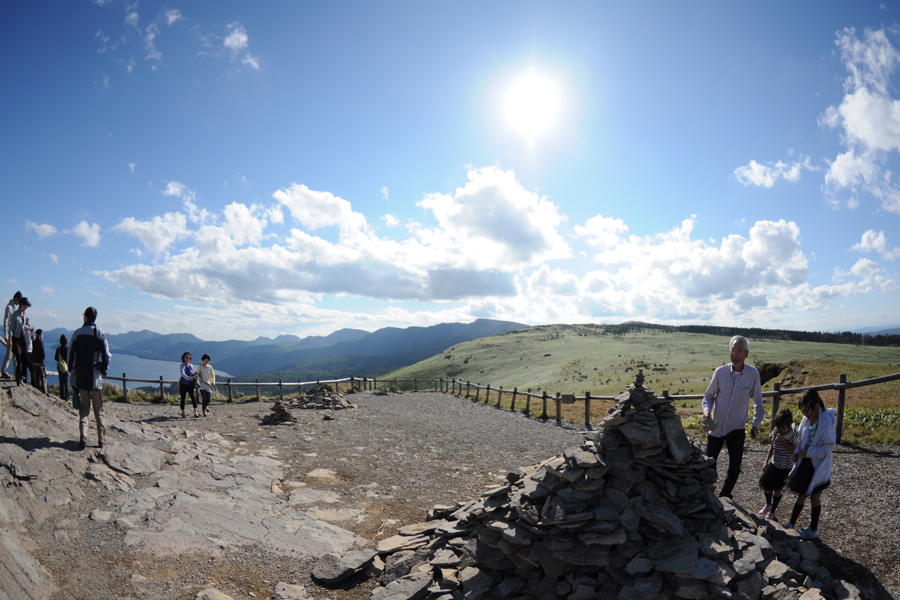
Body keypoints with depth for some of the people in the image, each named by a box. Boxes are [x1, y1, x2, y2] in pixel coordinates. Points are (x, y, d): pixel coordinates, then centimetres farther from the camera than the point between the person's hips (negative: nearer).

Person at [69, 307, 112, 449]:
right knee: (98, 409, 6)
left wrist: (71, 370, 14)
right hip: (95, 375, -2)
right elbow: (107, 355, -9)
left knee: (84, 407, 9)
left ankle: (83, 437, -6)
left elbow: (71, 354, 5)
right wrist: (104, 369, 7)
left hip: (80, 375, 2)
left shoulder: (77, 333, 3)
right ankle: (101, 439, 9)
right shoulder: (99, 333, -6)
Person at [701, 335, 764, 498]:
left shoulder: (753, 374, -10)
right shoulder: (720, 372, -11)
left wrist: (756, 424, -2)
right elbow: (709, 395, 1)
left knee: (735, 468, 8)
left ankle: (724, 498, 31)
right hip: (716, 428, 0)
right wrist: (707, 411, -17)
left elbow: (758, 402, 3)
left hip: (737, 429, 0)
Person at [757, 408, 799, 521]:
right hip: (774, 464, 4)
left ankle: (772, 512, 24)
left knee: (777, 489, 4)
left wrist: (783, 441, -28)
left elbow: (793, 451, -20)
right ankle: (768, 504, 41)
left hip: (786, 467, -4)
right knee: (766, 486, 11)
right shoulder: (775, 431, -4)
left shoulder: (794, 434, -17)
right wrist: (766, 461, 6)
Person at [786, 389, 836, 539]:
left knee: (814, 498, 10)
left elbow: (829, 447, -18)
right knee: (801, 495, 16)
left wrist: (808, 452, -23)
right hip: (805, 463, 6)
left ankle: (813, 530, 27)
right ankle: (791, 524, 27)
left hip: (819, 467, -6)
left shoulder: (827, 422, -22)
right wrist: (797, 452, -5)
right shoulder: (806, 418, -2)